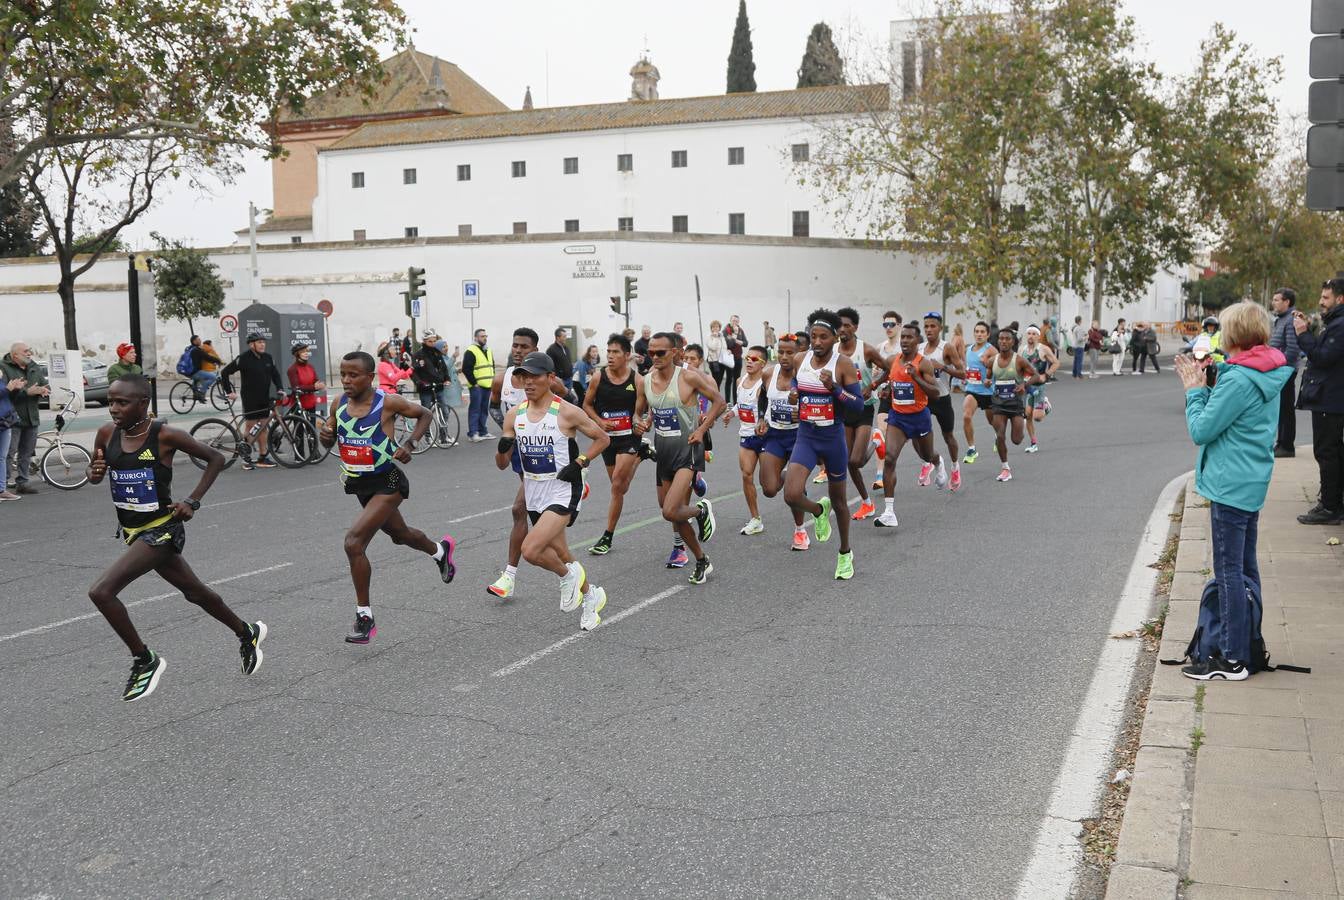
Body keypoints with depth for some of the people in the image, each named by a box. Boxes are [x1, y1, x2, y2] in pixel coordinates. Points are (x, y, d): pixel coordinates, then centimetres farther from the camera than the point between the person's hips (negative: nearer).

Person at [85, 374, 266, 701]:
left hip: (161, 529, -6)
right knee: (194, 592, 21)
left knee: (101, 592, -19)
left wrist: (192, 502, -14)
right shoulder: (107, 433, -3)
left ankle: (145, 661, 0)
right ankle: (247, 633, 42)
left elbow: (216, 458, -8)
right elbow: (95, 475, 13)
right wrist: (95, 472, -11)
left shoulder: (165, 436, -18)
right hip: (131, 529, 7)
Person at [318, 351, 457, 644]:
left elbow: (425, 414, -1)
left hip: (386, 483, -7)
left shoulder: (388, 402, -18)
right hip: (360, 485, 7)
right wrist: (325, 435, -12)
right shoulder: (339, 403, -2)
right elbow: (329, 441, 11)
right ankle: (441, 549, 61)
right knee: (399, 534, 28)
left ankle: (365, 617, -8)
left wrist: (409, 445, -14)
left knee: (353, 542, -21)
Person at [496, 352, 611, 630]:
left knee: (531, 550, -21)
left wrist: (579, 464, -12)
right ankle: (591, 596, 39)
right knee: (560, 554, 16)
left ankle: (568, 575, 9)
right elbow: (502, 464, 6)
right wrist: (503, 449, -16)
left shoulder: (566, 413, -12)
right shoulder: (514, 415, 2)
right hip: (534, 492, 6)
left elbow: (602, 439, 0)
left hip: (563, 491, -6)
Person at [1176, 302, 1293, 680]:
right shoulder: (1268, 375, 8)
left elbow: (1201, 430, -18)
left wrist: (1194, 390, -5)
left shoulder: (1238, 380, -21)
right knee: (1245, 568, 18)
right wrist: (1214, 377, 4)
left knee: (1229, 571, -4)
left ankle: (1232, 659, 1)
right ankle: (1246, 646, 29)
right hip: (1251, 482, 10)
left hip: (1229, 485, -10)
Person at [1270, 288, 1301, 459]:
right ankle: (1281, 442, 25)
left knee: (1286, 409, -4)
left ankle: (1287, 446, 2)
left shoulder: (1291, 320, -16)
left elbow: (1292, 350, -23)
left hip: (1285, 372, -10)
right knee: (1280, 408, 16)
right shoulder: (1279, 319, 16)